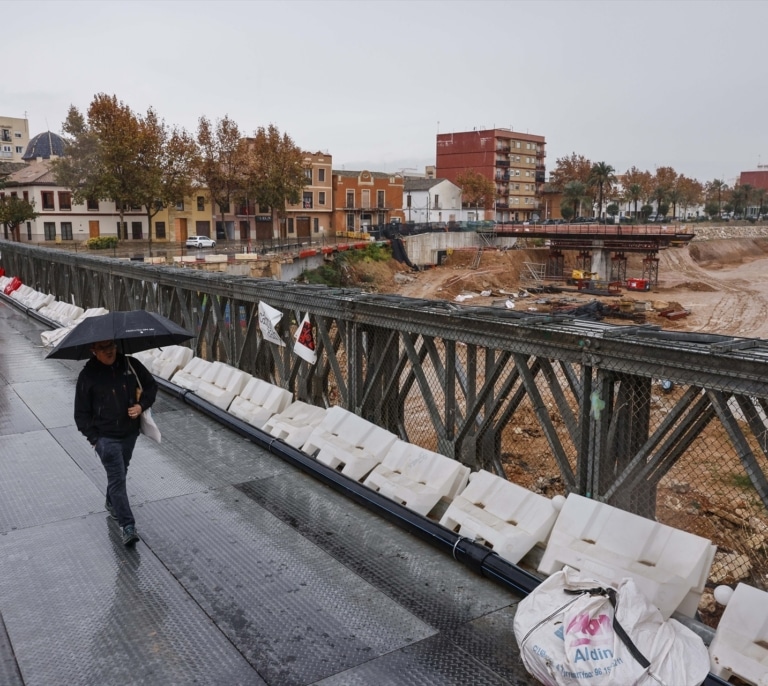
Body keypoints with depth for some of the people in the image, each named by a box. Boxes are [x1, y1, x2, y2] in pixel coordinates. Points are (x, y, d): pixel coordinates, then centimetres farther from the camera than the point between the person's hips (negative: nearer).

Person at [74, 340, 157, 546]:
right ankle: (127, 526, -5)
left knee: (120, 473, 23)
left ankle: (112, 504, 48)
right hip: (105, 438, -4)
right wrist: (94, 439, -10)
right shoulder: (88, 376, -11)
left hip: (130, 433, 4)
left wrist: (142, 405, -9)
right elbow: (81, 413, -5)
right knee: (117, 479, -8)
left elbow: (151, 385, 10)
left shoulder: (130, 365, -4)